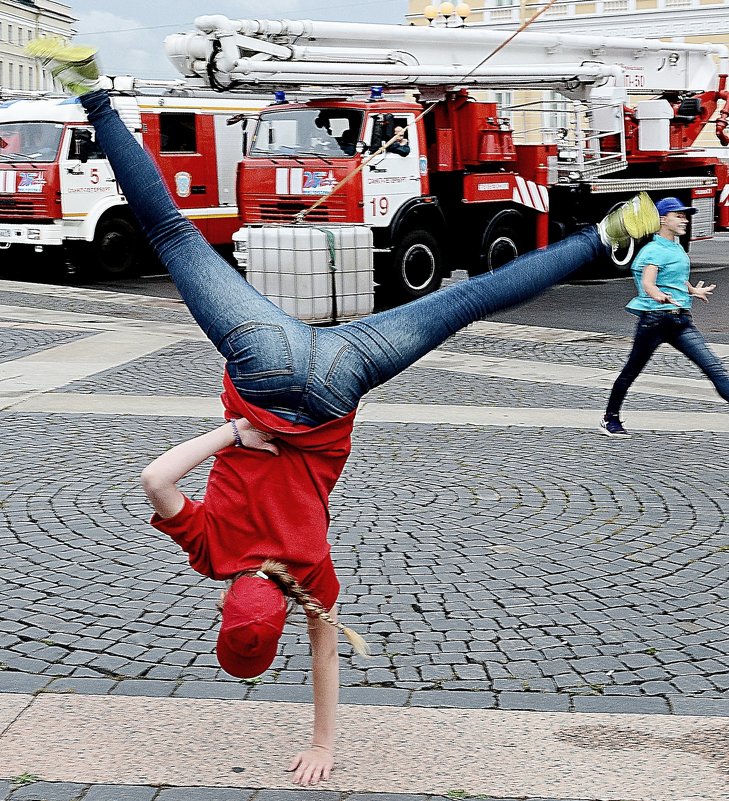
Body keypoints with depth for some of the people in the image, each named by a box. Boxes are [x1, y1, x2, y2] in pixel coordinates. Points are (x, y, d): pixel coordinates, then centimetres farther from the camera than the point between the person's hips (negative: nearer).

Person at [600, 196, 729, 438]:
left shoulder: (678, 248, 17)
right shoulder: (654, 250, -10)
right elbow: (647, 283, -27)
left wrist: (693, 291, 54)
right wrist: (659, 296, -48)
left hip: (681, 321, 7)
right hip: (655, 318, -7)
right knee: (632, 370, 5)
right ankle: (610, 419, 20)